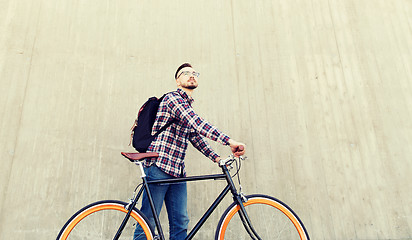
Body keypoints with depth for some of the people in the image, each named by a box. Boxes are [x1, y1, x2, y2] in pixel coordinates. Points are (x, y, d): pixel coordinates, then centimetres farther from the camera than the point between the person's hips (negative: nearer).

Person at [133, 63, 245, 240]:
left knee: (180, 223, 7)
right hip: (159, 165, -8)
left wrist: (217, 158, 9)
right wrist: (229, 141, -28)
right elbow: (197, 123, -22)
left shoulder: (188, 105, 22)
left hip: (178, 171, 8)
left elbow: (195, 137, 21)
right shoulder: (172, 98, -7)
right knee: (148, 221, -1)